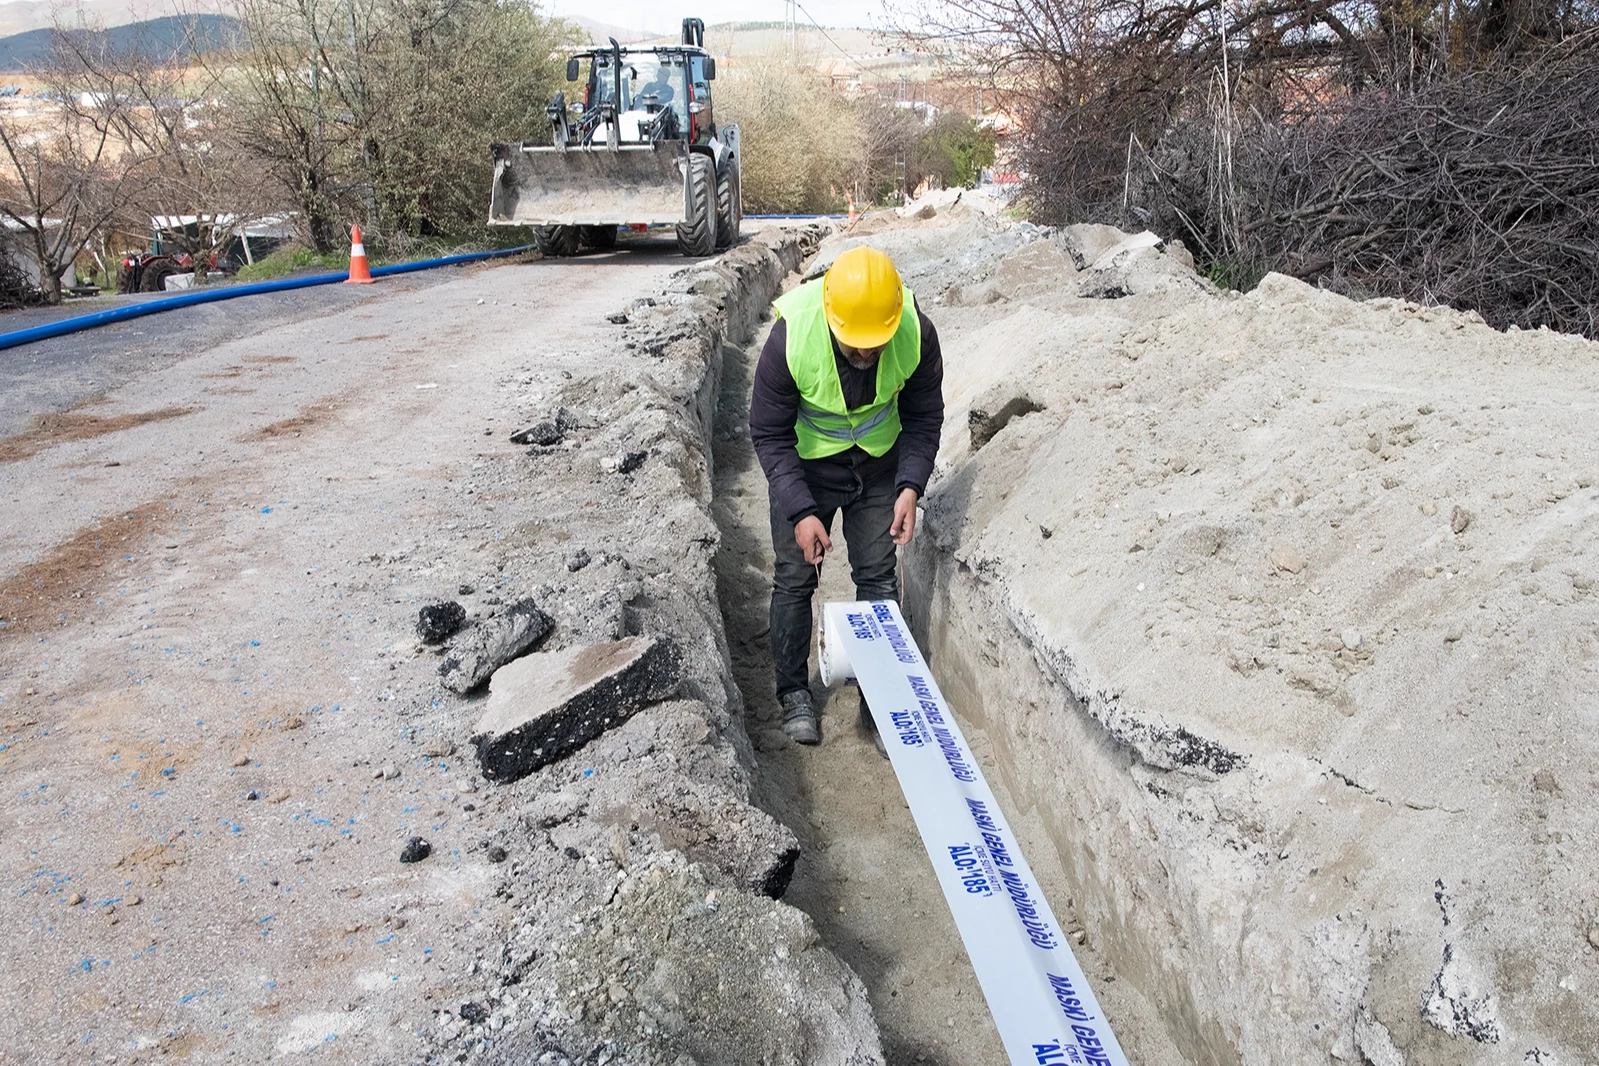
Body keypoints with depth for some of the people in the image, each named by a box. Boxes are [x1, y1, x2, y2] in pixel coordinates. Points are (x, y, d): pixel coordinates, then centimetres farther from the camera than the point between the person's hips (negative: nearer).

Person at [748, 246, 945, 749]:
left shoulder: (918, 334, -25)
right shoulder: (790, 340, -31)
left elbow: (924, 418, -8)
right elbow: (769, 435, -20)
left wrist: (910, 486, -21)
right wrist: (800, 512, -27)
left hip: (879, 467, 2)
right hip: (803, 466, -1)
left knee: (879, 579, 5)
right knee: (795, 578, 4)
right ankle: (794, 692, 23)